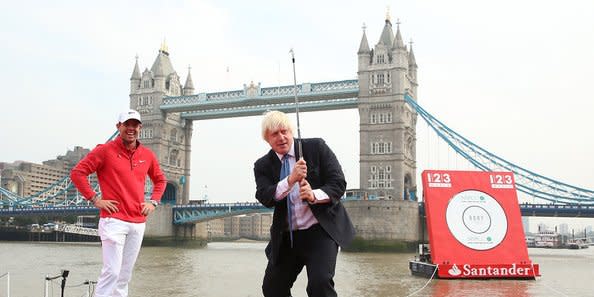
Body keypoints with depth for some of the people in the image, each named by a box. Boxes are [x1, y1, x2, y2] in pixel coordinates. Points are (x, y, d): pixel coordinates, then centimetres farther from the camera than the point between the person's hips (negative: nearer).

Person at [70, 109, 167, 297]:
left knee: (125, 275, 11)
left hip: (138, 223, 5)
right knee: (112, 271, -11)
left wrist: (153, 202, 11)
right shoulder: (105, 150, -3)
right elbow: (77, 173, -4)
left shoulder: (147, 155, 11)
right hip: (114, 220, -5)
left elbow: (160, 179, 26)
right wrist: (95, 199, -8)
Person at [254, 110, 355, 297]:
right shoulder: (262, 166, 3)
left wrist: (314, 195, -28)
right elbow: (264, 197, -14)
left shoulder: (316, 147, -3)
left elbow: (338, 183, -8)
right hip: (286, 236, 4)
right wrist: (291, 179, -30)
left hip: (321, 229, -4)